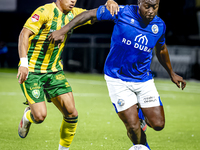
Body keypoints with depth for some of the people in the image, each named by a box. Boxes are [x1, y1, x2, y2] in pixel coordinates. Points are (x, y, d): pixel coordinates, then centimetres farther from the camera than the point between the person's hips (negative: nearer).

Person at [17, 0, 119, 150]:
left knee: (71, 113, -5)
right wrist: (24, 63, -34)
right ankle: (27, 116, 24)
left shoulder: (73, 14, 4)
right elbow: (25, 34, -22)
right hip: (32, 71, -6)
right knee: (40, 116, -13)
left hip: (55, 71, 6)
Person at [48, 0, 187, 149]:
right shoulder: (122, 13, -17)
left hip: (144, 79, 4)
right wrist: (63, 30, -12)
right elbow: (91, 14, -8)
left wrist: (172, 73, 29)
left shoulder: (159, 25, -3)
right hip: (118, 79, -4)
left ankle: (140, 112, 30)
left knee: (158, 124, -4)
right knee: (133, 127, -11)